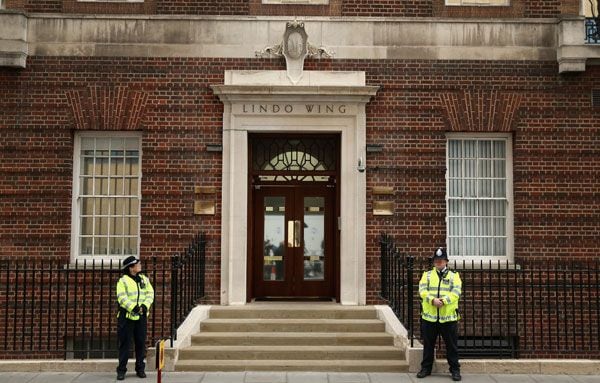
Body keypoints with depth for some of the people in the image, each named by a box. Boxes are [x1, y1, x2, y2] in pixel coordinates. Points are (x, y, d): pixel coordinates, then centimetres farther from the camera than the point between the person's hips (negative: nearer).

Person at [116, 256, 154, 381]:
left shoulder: (144, 279, 10)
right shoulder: (123, 281, -6)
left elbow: (150, 293, 5)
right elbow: (122, 298, -15)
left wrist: (145, 306, -12)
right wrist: (133, 307, -24)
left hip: (141, 316, 5)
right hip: (127, 316, -4)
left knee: (141, 343, 9)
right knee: (125, 344, 0)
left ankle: (140, 369, 20)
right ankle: (121, 370, 8)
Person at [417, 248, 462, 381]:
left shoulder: (454, 276, 6)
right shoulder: (427, 275, 9)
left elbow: (456, 292, -8)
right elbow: (422, 290, -5)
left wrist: (444, 300, -23)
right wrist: (432, 300, -22)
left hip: (448, 317, -1)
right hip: (429, 316, 1)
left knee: (452, 345, 5)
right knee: (428, 344, 10)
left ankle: (455, 370, 16)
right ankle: (426, 368, 22)